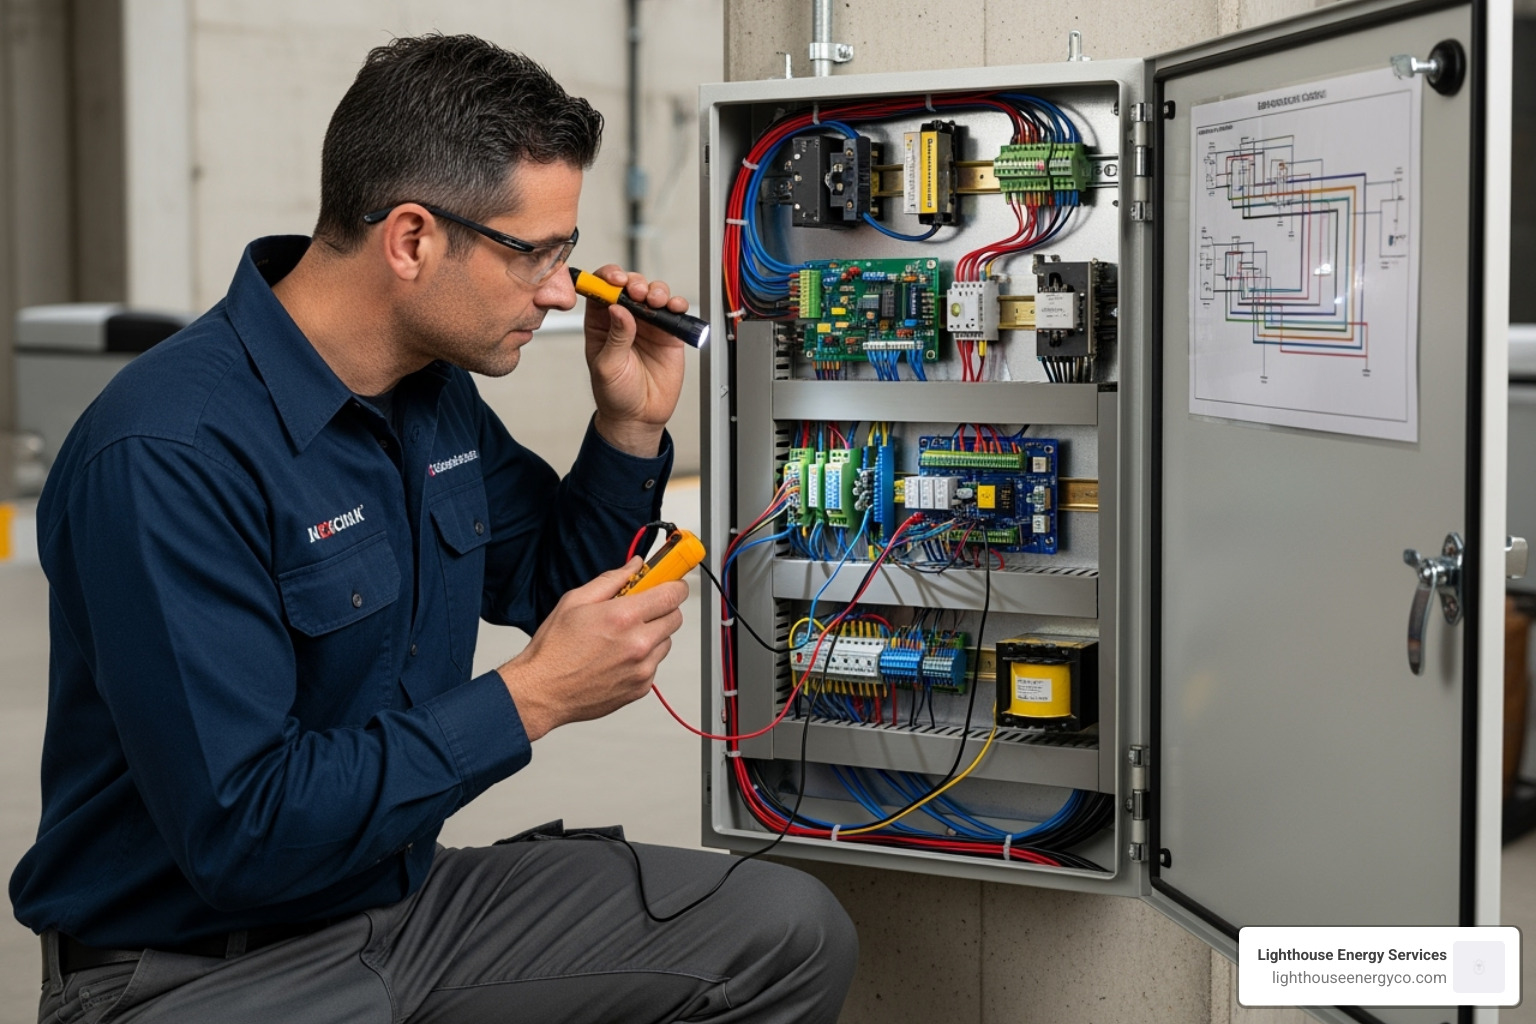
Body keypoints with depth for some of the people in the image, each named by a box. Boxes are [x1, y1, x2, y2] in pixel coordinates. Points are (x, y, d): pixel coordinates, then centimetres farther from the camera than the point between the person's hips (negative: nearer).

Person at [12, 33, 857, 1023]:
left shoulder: (438, 391, 3)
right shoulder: (168, 456, -25)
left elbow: (550, 584, 20)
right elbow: (242, 832, -28)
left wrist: (633, 423, 3)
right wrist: (530, 699, -23)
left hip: (408, 900, 8)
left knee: (796, 935, -2)